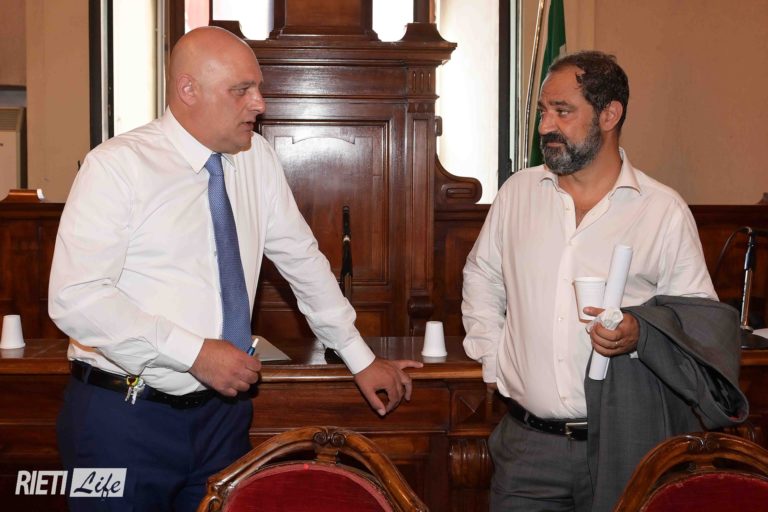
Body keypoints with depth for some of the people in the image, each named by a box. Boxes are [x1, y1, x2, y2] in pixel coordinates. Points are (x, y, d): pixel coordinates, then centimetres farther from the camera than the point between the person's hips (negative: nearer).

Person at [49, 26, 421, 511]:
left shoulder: (256, 156, 4)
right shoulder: (116, 166, -12)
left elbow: (302, 259, 11)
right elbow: (75, 297, -18)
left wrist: (362, 360, 14)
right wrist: (195, 353, -21)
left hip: (222, 412, 5)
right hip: (125, 417, -4)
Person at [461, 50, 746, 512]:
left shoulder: (665, 210, -3)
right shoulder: (518, 192, 6)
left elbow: (702, 314, 2)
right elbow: (481, 274, 20)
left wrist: (640, 335, -17)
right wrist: (490, 355, 10)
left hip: (621, 441, -2)